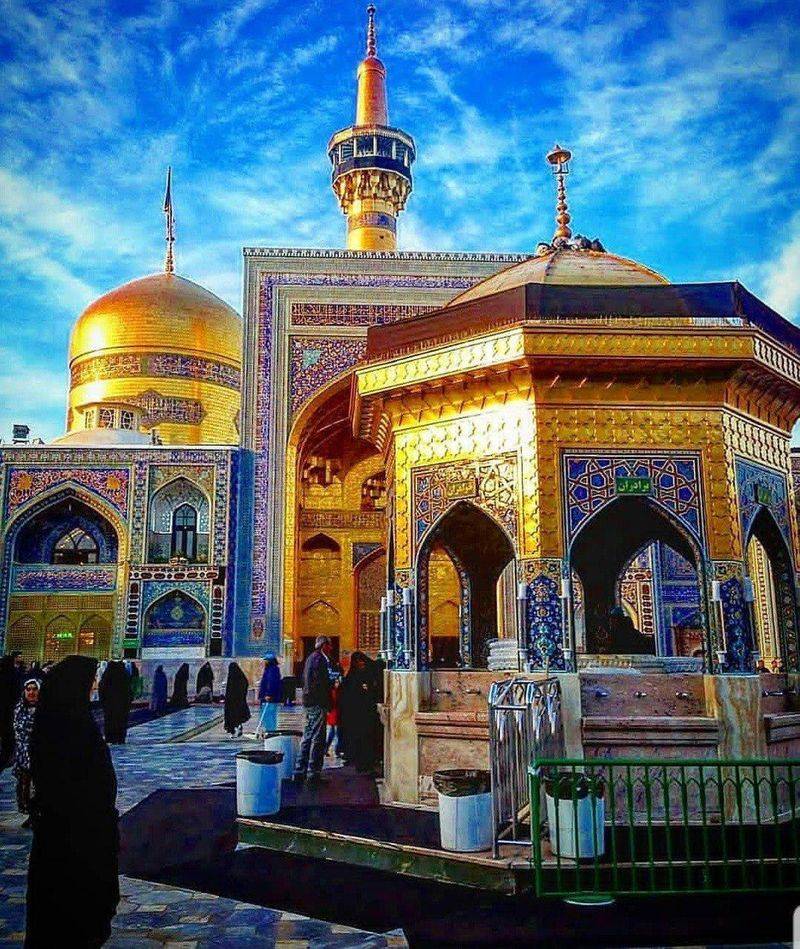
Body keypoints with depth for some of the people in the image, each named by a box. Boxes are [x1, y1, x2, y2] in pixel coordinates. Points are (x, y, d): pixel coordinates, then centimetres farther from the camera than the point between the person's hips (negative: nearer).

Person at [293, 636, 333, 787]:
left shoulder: (310, 658, 18)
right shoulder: (319, 659, -13)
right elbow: (322, 682, -19)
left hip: (309, 701, 10)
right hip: (318, 702, -10)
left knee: (307, 737, 14)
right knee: (318, 739, -7)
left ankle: (299, 772, 17)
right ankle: (313, 774, -6)